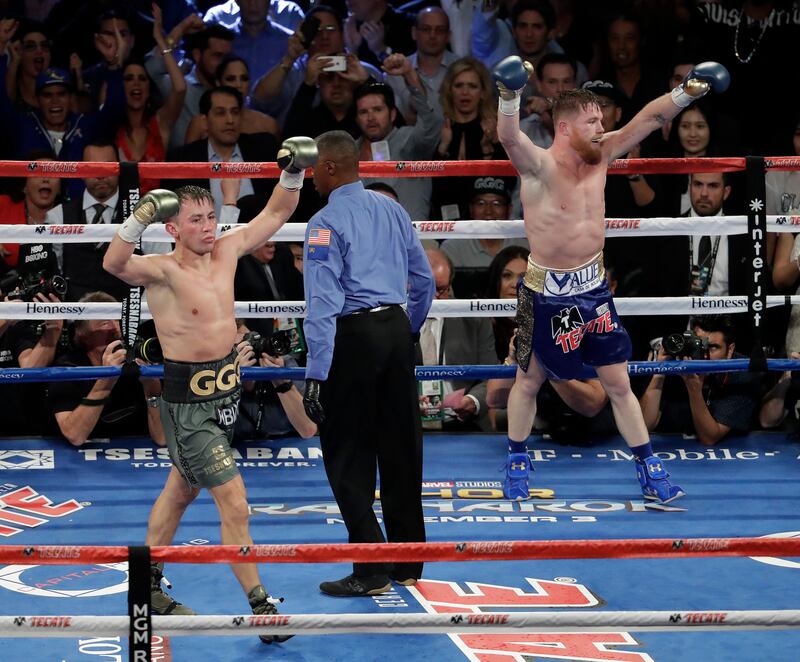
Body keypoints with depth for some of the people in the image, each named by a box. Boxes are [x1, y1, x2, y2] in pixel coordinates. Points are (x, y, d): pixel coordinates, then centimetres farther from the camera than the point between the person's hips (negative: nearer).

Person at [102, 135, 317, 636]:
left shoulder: (226, 252, 1)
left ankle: (148, 587, 37)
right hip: (188, 403, -8)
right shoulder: (162, 270, -18)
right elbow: (115, 264, -39)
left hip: (226, 394, 8)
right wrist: (139, 221, -54)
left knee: (180, 490, 22)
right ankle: (261, 607, -7)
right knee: (235, 504, -12)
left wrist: (293, 174, -5)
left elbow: (276, 214, 11)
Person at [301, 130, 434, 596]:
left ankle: (372, 571, -3)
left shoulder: (327, 222, -10)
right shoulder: (392, 210, 11)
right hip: (397, 329, 7)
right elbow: (425, 280, 17)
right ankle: (408, 565, 18)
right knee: (400, 449, 12)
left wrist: (317, 374, -17)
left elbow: (324, 302, -17)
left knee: (348, 457, 0)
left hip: (353, 335, -7)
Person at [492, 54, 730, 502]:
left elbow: (649, 118, 0)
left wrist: (687, 92, -14)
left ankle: (649, 467, 16)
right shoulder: (541, 168, -19)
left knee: (619, 383, 9)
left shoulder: (601, 156, -1)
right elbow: (509, 137, -39)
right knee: (529, 380, 12)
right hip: (547, 293, -5)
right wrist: (510, 97, -58)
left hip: (593, 288, 5)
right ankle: (517, 462, 31)